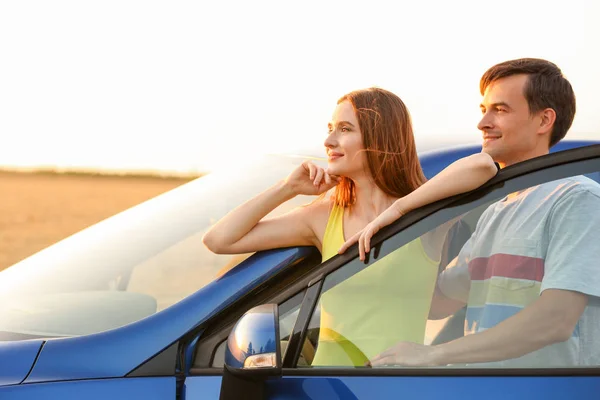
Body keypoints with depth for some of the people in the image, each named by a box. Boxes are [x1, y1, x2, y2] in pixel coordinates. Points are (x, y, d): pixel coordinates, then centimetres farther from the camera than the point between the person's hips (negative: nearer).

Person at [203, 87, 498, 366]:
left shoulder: (423, 215, -1)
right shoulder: (324, 217, 10)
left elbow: (483, 165, -22)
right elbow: (219, 240, 8)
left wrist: (395, 211, -20)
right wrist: (288, 188, 5)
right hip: (327, 363, 3)